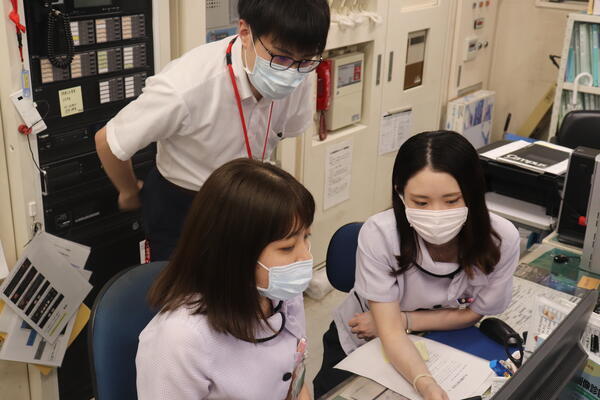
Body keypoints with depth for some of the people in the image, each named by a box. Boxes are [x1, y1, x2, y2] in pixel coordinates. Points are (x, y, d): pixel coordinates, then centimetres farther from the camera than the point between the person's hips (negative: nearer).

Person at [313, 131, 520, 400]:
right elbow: (390, 332, -30)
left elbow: (473, 313, -11)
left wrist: (402, 320, -19)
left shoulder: (502, 239, -27)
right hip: (358, 346, -2)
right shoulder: (379, 234, -33)